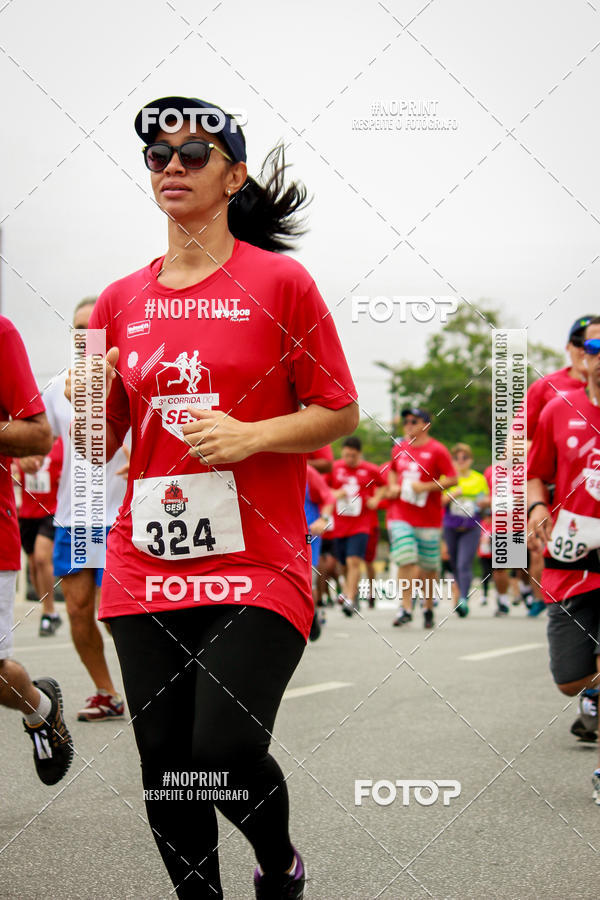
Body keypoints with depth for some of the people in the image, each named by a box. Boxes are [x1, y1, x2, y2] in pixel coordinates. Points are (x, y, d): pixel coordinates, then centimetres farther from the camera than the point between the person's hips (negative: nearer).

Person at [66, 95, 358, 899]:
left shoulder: (280, 282, -1)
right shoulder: (120, 302, 10)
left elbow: (340, 414, 1)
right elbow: (101, 445, 15)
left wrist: (250, 434, -15)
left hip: (257, 567, -4)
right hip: (146, 566, 4)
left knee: (225, 755, -14)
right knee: (165, 766, 6)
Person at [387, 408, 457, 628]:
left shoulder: (437, 450, -6)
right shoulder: (399, 449, 10)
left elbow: (452, 479, -9)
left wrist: (425, 487, -18)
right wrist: (392, 486, 7)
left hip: (428, 517, -3)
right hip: (400, 515, 3)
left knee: (429, 567, 6)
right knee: (406, 561, -10)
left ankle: (428, 608, 23)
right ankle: (406, 609, -10)